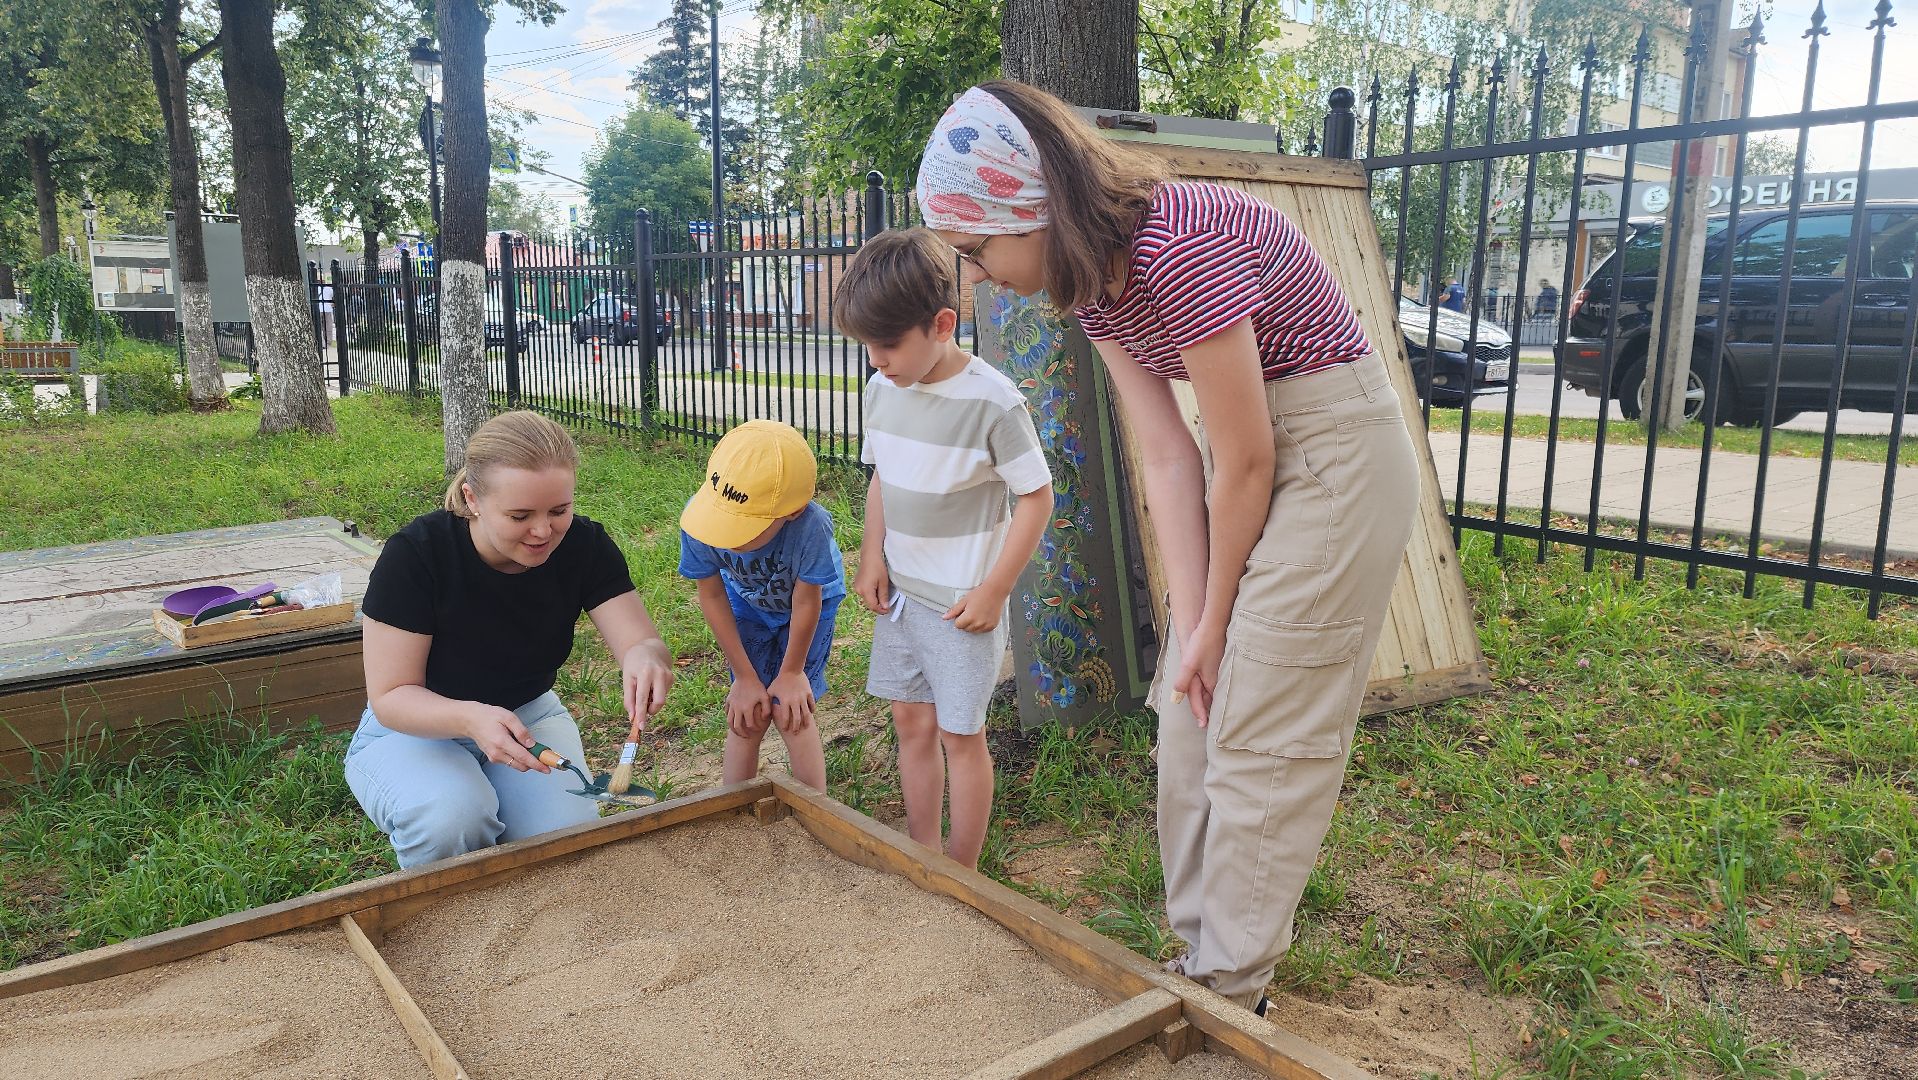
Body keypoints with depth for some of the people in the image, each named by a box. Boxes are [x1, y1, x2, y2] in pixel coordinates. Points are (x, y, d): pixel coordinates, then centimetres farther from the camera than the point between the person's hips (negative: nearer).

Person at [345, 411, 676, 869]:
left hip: (526, 718, 3)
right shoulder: (416, 553, -25)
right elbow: (390, 696, -23)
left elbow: (643, 642, -20)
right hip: (413, 731, -2)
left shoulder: (584, 545, -15)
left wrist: (646, 657, -47)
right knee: (451, 815, -34)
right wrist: (472, 718, -45)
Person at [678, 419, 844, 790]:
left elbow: (806, 600, -26)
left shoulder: (811, 527, -45)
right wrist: (745, 677, -10)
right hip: (748, 604, 3)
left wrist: (792, 672, -10)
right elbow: (711, 595, -17)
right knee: (747, 715, 1)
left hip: (811, 599, -2)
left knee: (789, 712, -7)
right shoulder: (697, 519, -36)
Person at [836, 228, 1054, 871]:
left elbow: (1037, 497, -14)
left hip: (962, 600, -6)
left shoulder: (992, 402, -20)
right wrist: (874, 558, 1)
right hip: (900, 591, 6)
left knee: (959, 734, 4)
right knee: (912, 723, 14)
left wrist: (993, 591, -14)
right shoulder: (883, 389, 0)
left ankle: (962, 873, 22)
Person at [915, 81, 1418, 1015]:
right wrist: (1191, 623, -7)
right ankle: (1197, 945, 27)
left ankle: (1230, 990, 16)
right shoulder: (1093, 279, -2)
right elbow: (1170, 456, -3)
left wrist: (1215, 620, -9)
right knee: (1191, 714, 11)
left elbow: (1246, 462, -22)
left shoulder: (1181, 248, -28)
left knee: (1259, 735, -2)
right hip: (1252, 449, 9)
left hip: (1336, 453, -8)